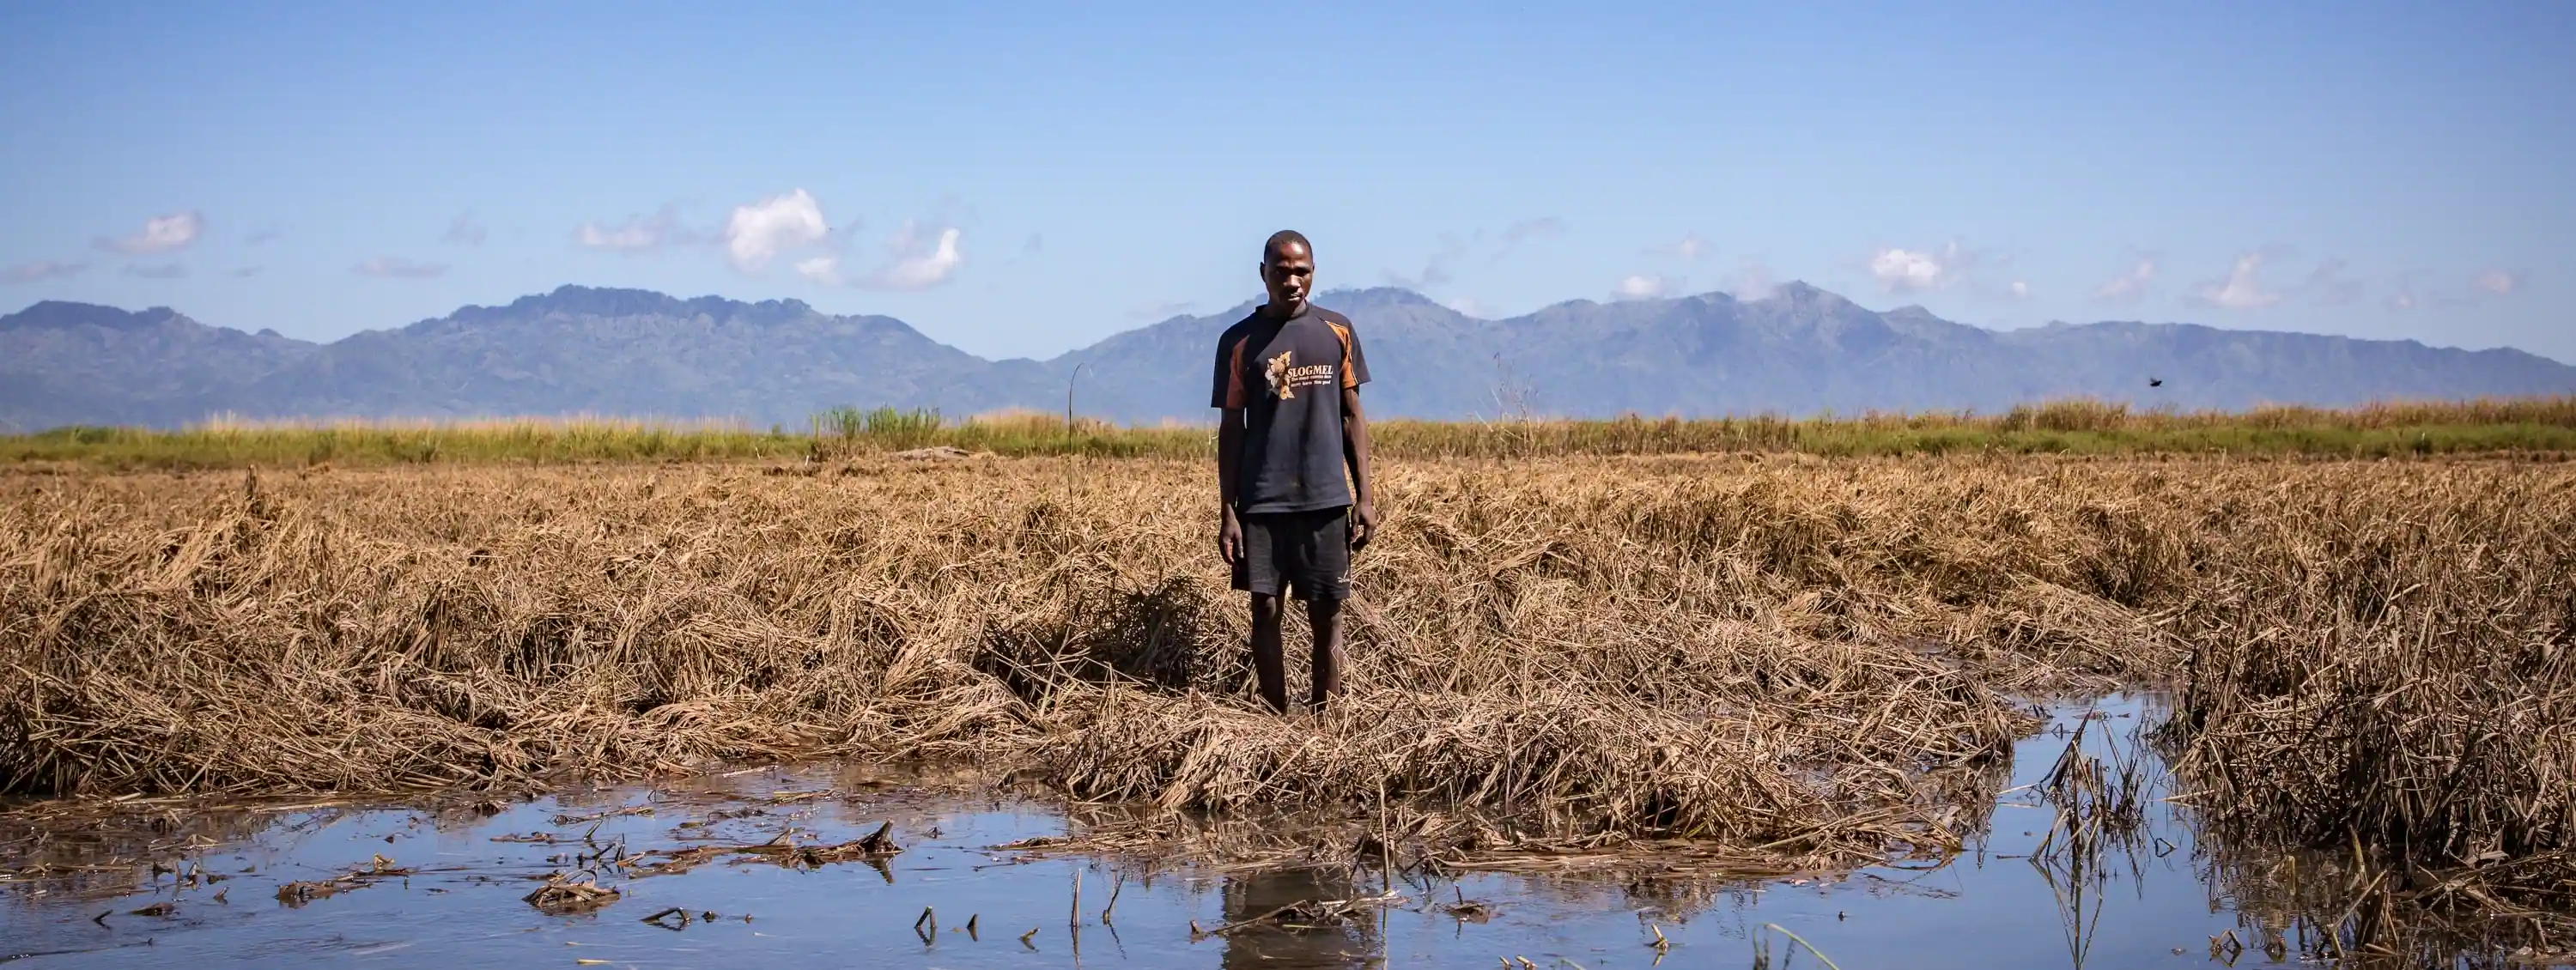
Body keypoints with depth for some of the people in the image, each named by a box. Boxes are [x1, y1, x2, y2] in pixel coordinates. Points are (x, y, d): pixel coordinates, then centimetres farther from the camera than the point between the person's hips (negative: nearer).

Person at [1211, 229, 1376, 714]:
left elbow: (1351, 415, 10)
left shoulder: (1337, 332, 6)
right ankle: (1277, 720, 7)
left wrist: (1365, 496, 4)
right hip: (1261, 503, -1)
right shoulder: (1240, 341, 2)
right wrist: (1228, 513, -1)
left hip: (1326, 499, 1)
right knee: (1265, 610, 0)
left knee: (1327, 614, 3)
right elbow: (1231, 430, 4)